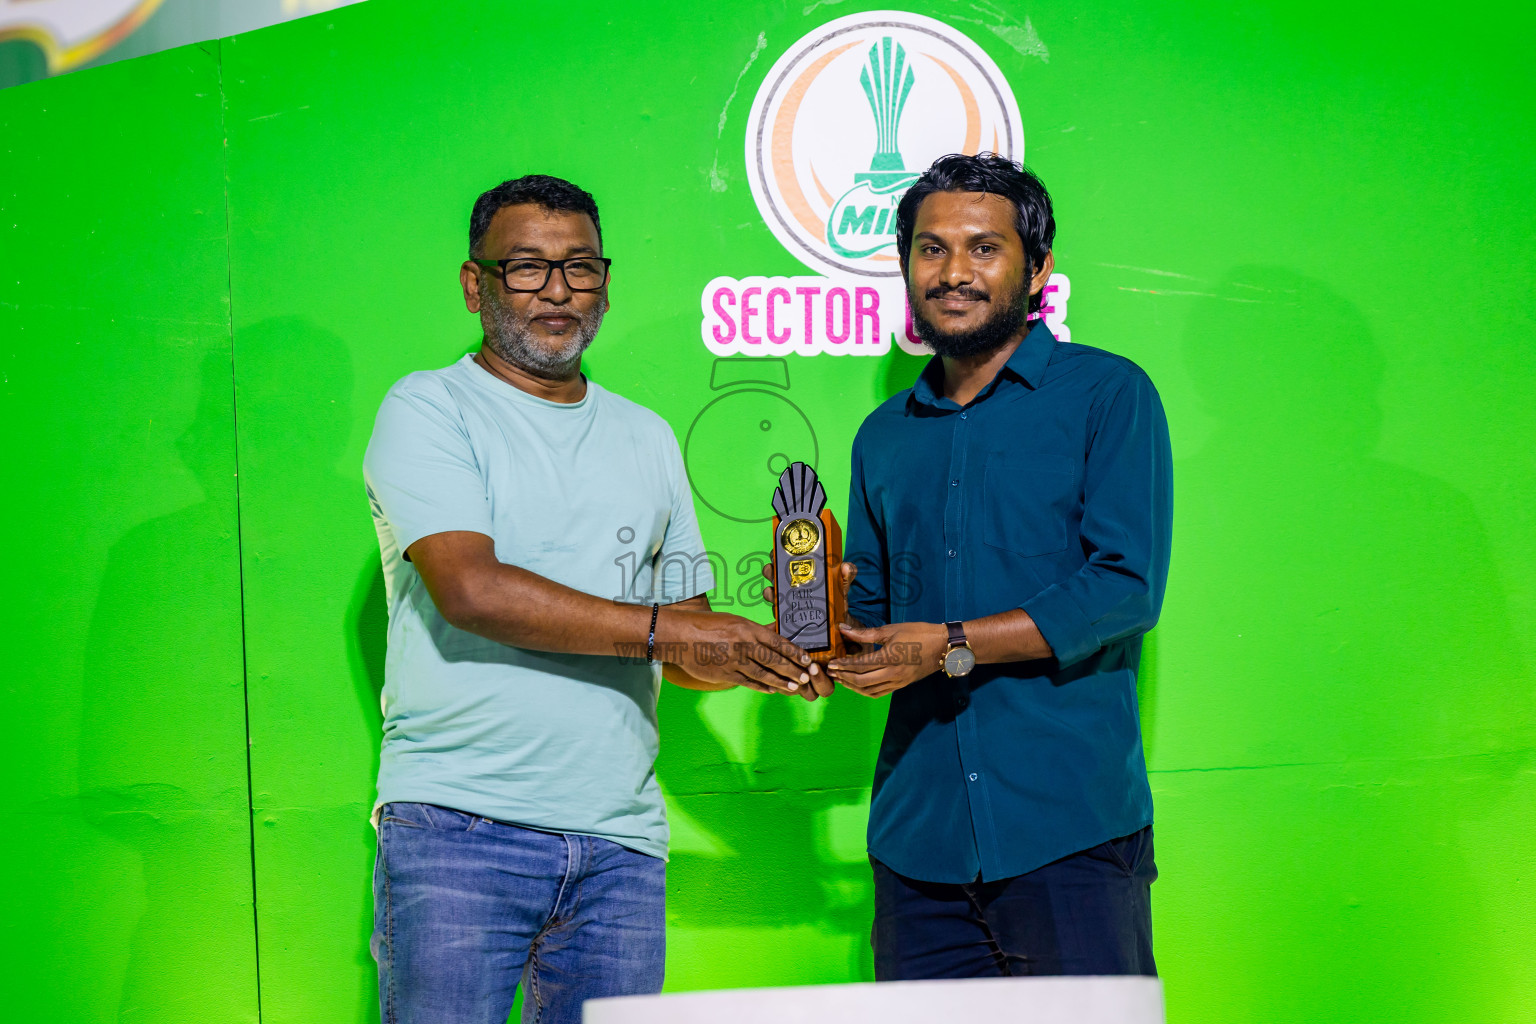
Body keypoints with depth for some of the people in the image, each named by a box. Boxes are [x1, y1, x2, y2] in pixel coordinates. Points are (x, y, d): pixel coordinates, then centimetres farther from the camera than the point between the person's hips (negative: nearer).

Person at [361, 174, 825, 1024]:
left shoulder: (647, 438, 19)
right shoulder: (429, 410, 2)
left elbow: (688, 653, 21)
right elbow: (470, 588, -14)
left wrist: (773, 652, 0)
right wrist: (658, 628, -14)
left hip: (619, 841, 5)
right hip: (457, 826, -4)